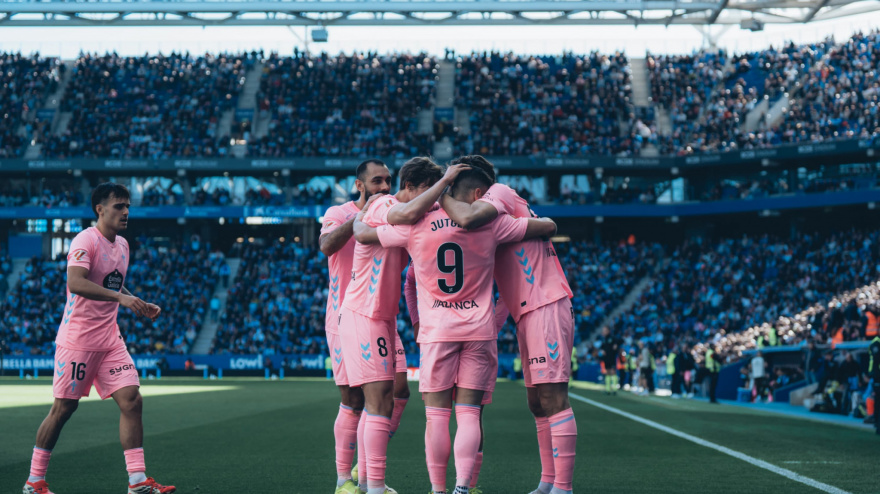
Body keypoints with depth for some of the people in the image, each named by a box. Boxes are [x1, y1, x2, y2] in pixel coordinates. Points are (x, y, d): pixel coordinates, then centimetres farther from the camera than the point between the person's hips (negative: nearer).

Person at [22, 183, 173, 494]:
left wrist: (140, 306, 11)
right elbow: (75, 283, -30)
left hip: (110, 338, 7)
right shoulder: (86, 240, -14)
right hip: (78, 338, -7)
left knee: (132, 401, -4)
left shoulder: (122, 245, 12)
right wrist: (121, 297, -36)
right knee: (63, 408, 0)